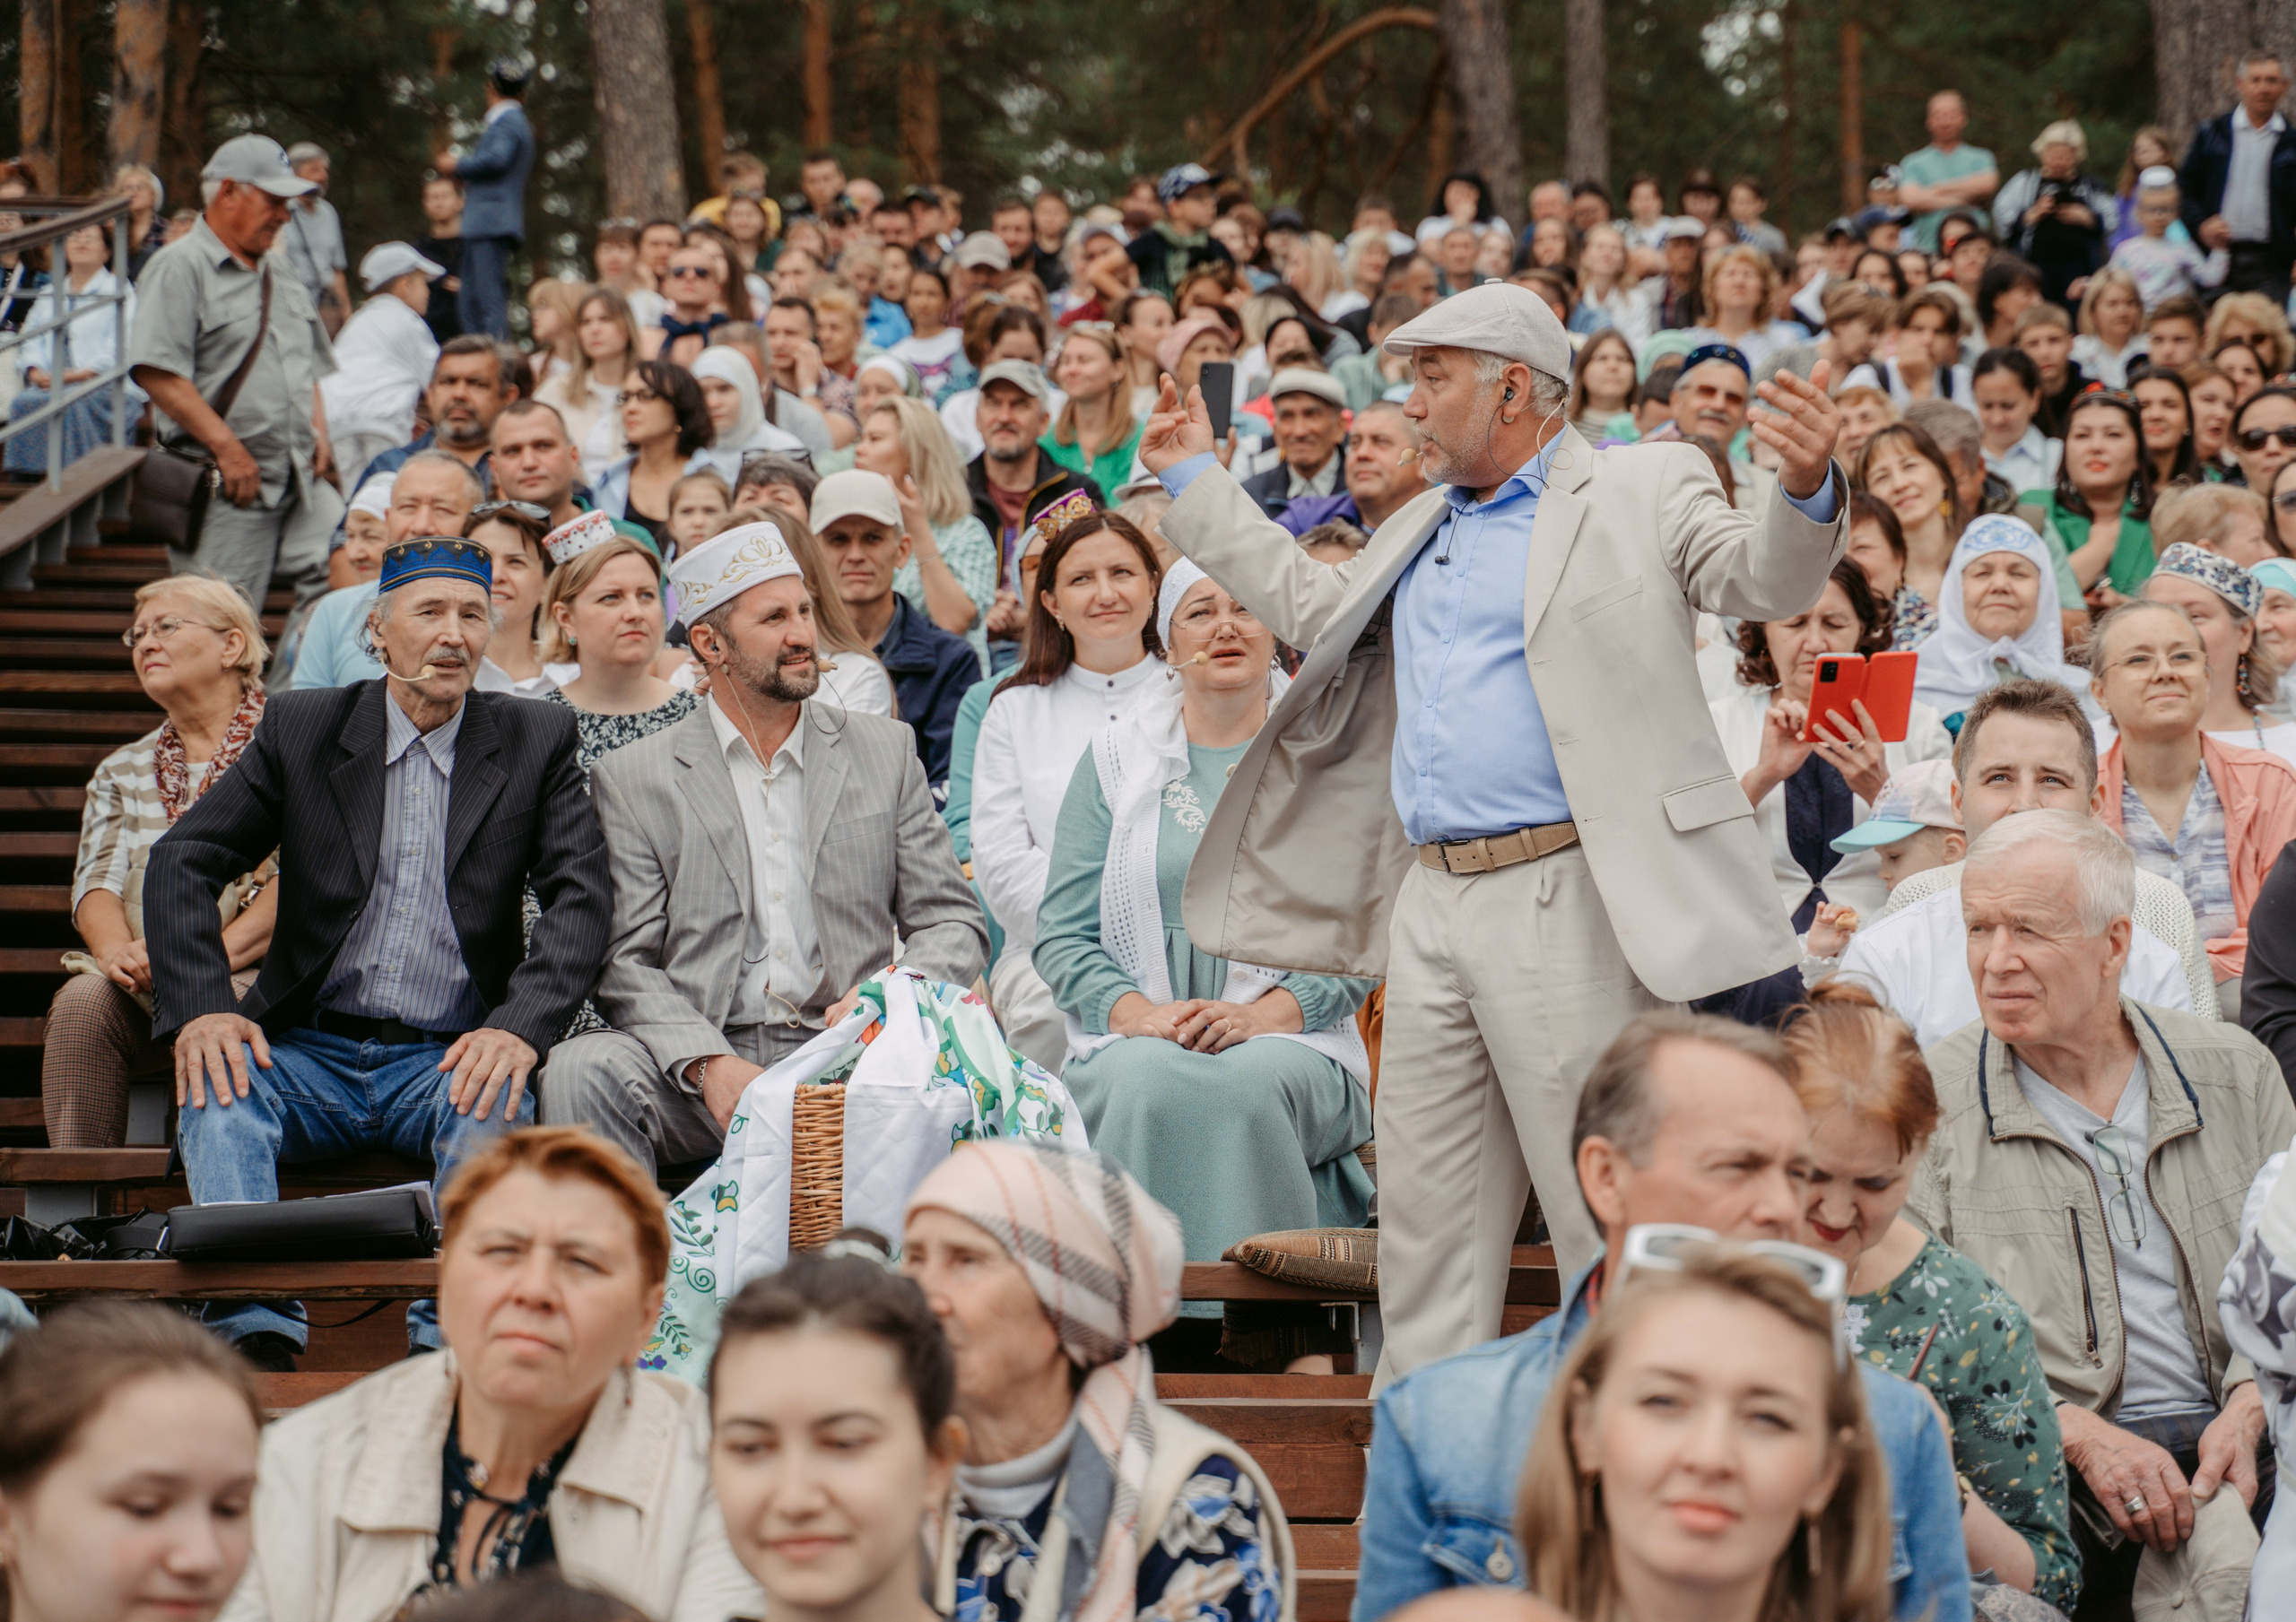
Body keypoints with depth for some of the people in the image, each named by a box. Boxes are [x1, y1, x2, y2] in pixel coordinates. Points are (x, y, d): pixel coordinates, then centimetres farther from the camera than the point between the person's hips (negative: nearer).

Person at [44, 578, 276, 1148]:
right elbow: (97, 880, 9)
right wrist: (116, 951, -15)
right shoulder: (122, 772, 23)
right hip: (143, 987, 4)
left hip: (255, 974, -3)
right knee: (82, 999, -29)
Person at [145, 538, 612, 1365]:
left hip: (450, 1058, -1)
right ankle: (254, 1338, -37)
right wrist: (201, 1009, -14)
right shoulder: (299, 727, 8)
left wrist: (519, 1027, -22)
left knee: (494, 1106, -34)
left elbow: (581, 900, -3)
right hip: (312, 1051, 1)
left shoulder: (536, 740, 6)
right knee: (218, 1092, -29)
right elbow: (181, 862, 4)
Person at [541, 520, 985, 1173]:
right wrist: (709, 1065, -18)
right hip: (698, 1065, -1)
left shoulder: (883, 751, 14)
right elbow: (625, 964, 1)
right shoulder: (632, 779, 8)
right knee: (582, 1070, -31)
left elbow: (953, 924, 13)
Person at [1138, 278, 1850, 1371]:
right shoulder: (1426, 526, 22)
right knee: (1428, 1204, 12)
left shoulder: (1640, 488, 1)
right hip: (1431, 905, 8)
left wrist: (1806, 494, -34)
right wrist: (1195, 482, 35)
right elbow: (1313, 606, 33)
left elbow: (1758, 577, -12)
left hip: (1561, 900, -7)